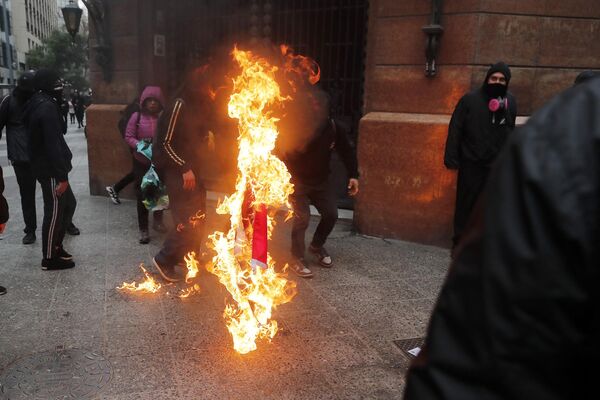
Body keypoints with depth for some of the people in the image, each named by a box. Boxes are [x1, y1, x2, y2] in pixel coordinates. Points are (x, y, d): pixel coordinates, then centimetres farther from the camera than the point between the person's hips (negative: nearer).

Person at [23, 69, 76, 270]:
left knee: (69, 204, 20)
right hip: (50, 170, -10)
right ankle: (49, 258, 12)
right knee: (54, 212, 0)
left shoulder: (38, 105, 13)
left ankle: (56, 246, 30)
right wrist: (62, 176, -22)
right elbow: (53, 145, -24)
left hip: (46, 167, 10)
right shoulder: (47, 108, -19)